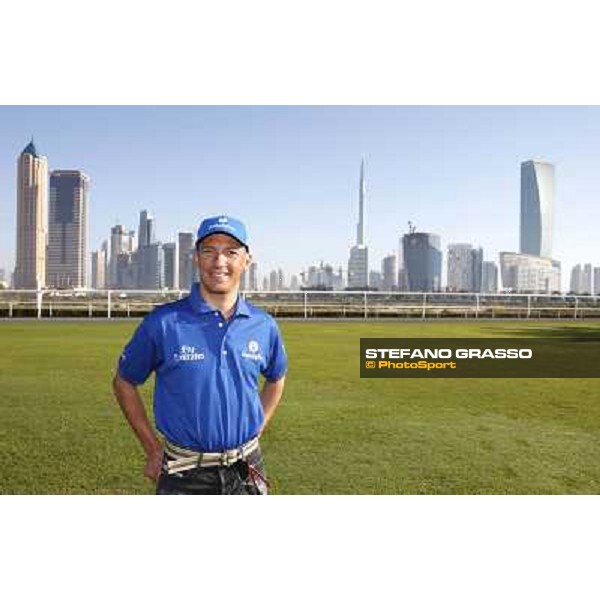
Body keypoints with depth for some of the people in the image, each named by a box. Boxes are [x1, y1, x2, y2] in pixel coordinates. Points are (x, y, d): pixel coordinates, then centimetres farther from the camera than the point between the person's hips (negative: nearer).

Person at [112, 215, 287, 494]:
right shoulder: (163, 322, -9)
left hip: (246, 472, 3)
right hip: (185, 477, -2)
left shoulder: (264, 326, -1)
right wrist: (153, 449, 1)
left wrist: (255, 431, 9)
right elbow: (123, 382, 2)